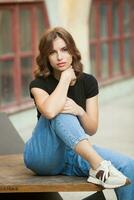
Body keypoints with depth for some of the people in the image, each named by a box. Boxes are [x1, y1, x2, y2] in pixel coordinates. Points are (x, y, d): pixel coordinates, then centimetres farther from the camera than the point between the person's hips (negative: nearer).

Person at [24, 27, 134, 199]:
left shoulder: (88, 82, 2)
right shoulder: (39, 84, -8)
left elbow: (92, 129, -2)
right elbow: (49, 111, -33)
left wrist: (79, 111, -24)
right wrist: (65, 78, -18)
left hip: (75, 153, 3)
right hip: (44, 155, -3)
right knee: (59, 111, -32)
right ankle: (98, 165, -43)